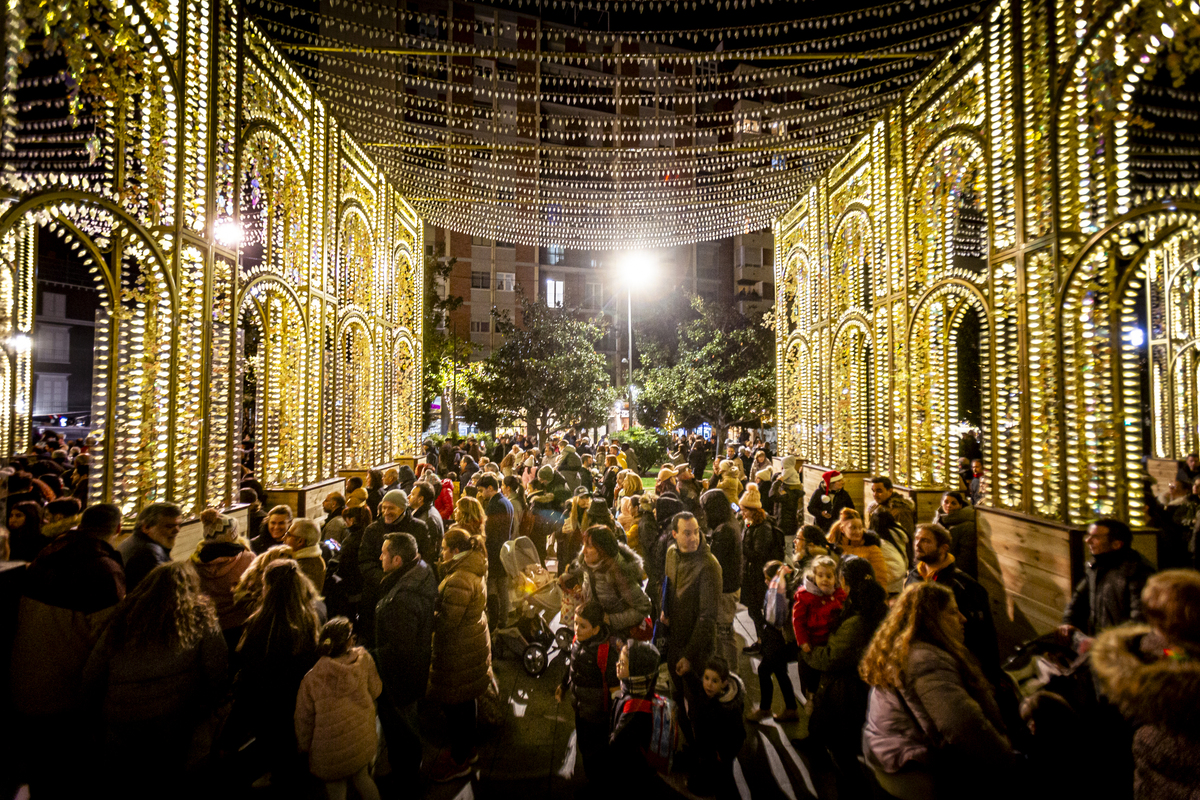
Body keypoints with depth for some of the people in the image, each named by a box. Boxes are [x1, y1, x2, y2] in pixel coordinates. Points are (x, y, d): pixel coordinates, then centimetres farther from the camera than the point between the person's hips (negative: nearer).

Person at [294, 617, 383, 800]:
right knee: (362, 778, 27)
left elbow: (304, 719, -6)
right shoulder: (363, 660, -17)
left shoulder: (311, 678, -19)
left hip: (330, 754, -2)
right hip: (363, 742, 2)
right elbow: (375, 690, 0)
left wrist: (304, 747, 11)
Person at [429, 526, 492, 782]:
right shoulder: (476, 570, 2)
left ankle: (459, 760, 25)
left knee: (454, 704, 8)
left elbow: (446, 622, -25)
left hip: (458, 652, -9)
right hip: (474, 643, 9)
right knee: (466, 700, 23)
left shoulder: (459, 581, -28)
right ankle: (467, 748, 41)